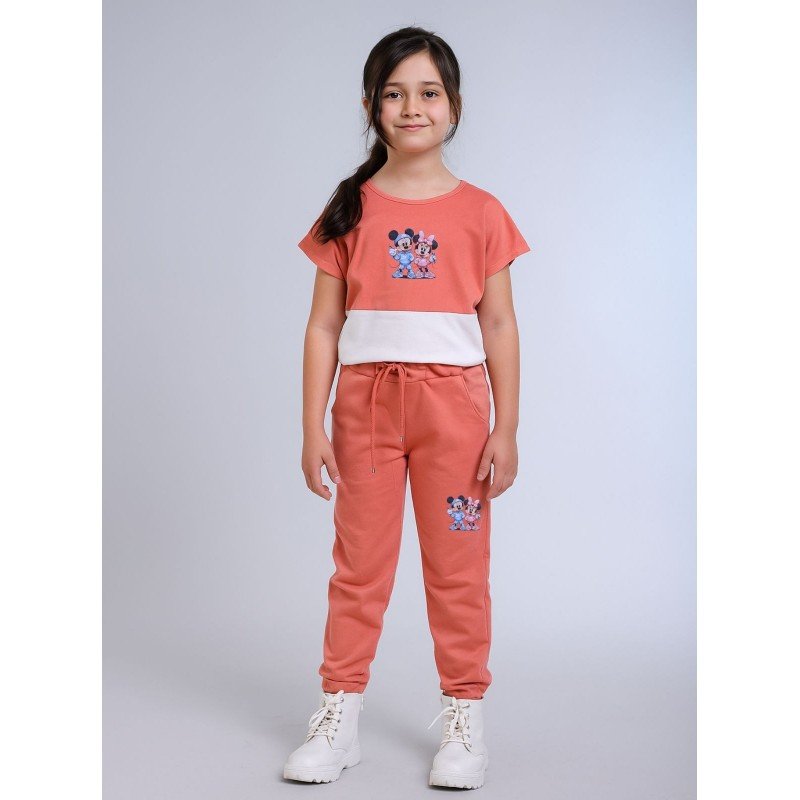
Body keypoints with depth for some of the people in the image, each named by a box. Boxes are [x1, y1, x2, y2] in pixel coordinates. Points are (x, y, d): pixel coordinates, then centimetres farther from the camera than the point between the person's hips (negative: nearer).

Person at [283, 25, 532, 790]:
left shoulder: (479, 211, 2)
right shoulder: (348, 209, 3)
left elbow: (499, 327, 2)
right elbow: (324, 325, 3)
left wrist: (506, 429, -3)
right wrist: (313, 427, -2)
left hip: (452, 402, -1)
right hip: (366, 400, 1)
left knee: (457, 566, 7)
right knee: (359, 562, 10)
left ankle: (463, 717, 21)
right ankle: (338, 715, 21)